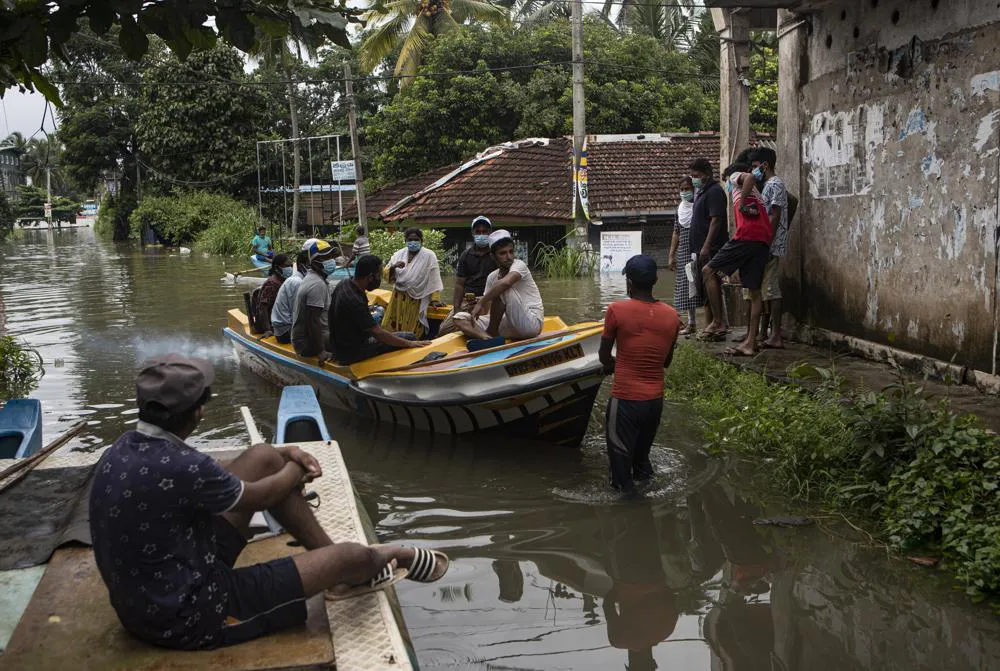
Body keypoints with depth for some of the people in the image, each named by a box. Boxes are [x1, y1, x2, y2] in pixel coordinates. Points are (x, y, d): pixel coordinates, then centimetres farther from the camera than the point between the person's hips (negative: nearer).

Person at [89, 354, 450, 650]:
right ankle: (397, 556, 36)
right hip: (189, 619, -9)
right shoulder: (179, 467, -31)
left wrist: (285, 453, 7)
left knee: (264, 457, 7)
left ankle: (343, 573, 18)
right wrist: (299, 469, 9)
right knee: (348, 556, -3)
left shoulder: (126, 447, -4)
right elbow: (258, 497, -12)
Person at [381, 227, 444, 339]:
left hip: (416, 300, -4)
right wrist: (393, 266, -16)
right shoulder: (399, 254, 4)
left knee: (412, 333, 2)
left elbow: (434, 280, -9)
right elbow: (387, 275, 4)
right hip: (398, 298, 4)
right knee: (391, 328, 6)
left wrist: (434, 299, -13)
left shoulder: (429, 256, -9)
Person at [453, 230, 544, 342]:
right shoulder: (492, 277, 12)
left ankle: (492, 333, -12)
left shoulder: (519, 265, -7)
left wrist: (480, 303, -26)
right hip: (509, 324, 7)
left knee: (501, 289, -26)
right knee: (460, 318, -3)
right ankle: (488, 337, -30)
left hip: (532, 323, -7)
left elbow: (506, 282, -31)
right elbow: (485, 311, 12)